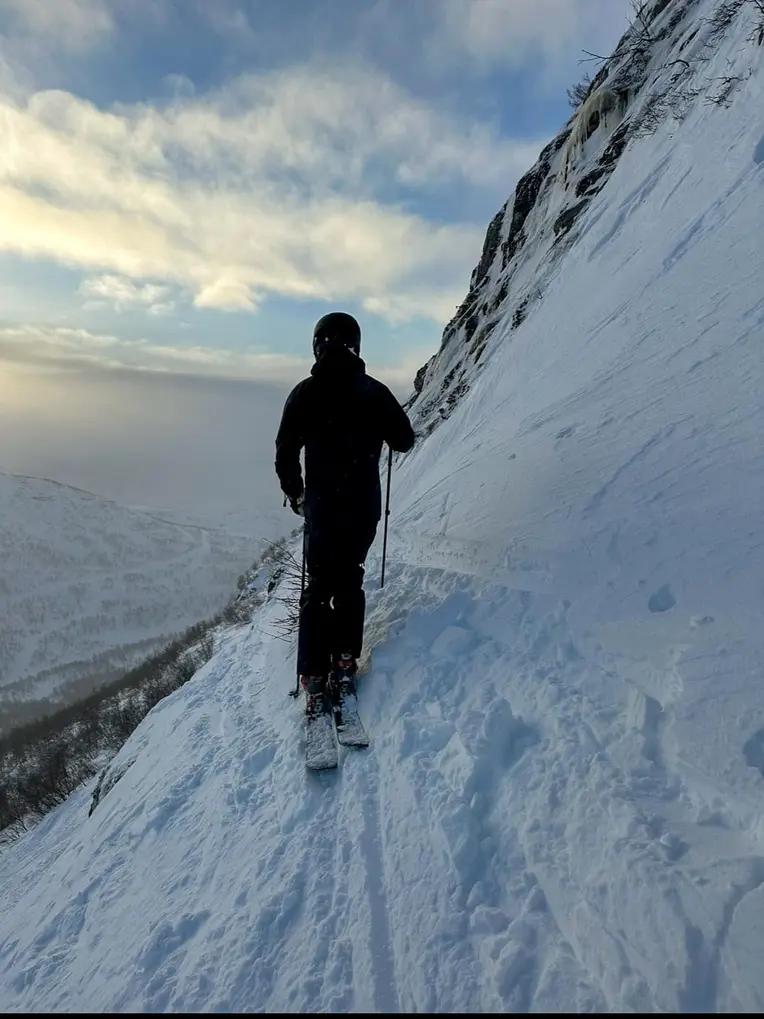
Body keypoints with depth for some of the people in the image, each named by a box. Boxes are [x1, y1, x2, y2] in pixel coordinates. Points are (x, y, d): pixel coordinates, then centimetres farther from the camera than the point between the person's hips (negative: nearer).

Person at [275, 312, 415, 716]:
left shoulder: (305, 393, -5)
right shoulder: (374, 392, -1)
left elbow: (286, 451, -5)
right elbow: (405, 440, 4)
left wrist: (293, 490, 11)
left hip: (322, 504, -1)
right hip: (365, 505, 2)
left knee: (318, 585, 9)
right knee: (350, 579, 19)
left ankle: (314, 677, 7)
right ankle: (346, 658, 16)